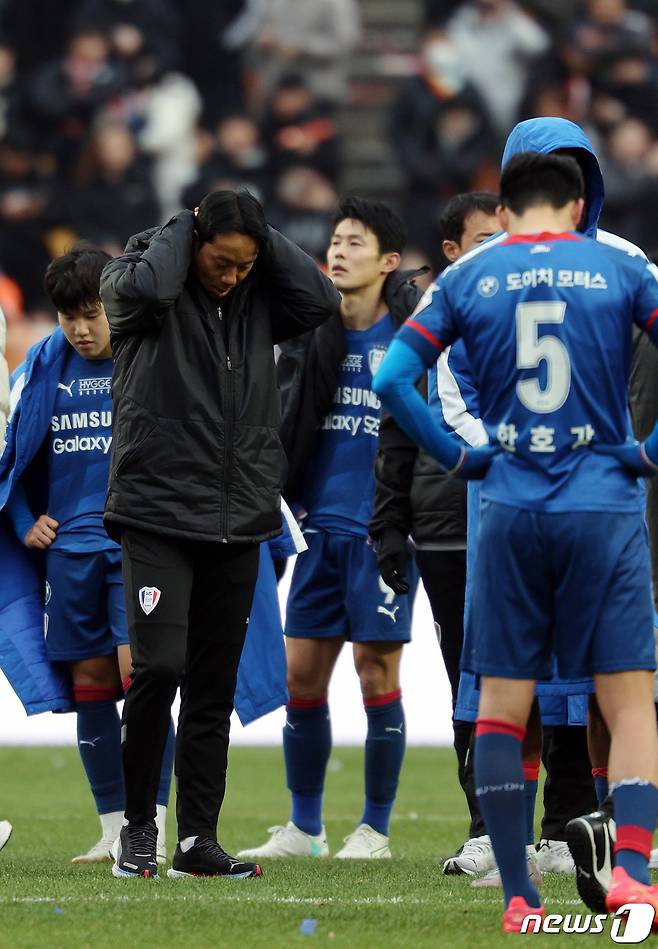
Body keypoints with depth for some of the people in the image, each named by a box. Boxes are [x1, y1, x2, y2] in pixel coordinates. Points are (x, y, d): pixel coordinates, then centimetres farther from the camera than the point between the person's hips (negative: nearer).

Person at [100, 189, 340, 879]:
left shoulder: (256, 303, 10)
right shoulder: (147, 284, -2)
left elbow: (321, 300, -4)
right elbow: (140, 285, -24)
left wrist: (265, 238, -2)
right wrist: (185, 227, -8)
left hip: (239, 522, 5)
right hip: (158, 515, -5)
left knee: (215, 686, 6)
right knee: (159, 668, -14)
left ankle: (198, 838, 11)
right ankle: (138, 827, 1)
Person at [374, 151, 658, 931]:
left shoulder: (468, 279, 5)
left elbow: (390, 380, -1)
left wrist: (457, 458, 7)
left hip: (510, 511, 1)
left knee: (502, 705, 7)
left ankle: (517, 897, 4)